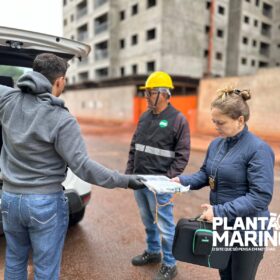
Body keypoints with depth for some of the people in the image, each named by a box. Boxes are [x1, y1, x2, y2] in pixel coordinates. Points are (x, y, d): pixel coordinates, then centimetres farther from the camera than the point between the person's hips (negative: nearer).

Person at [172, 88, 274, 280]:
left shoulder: (258, 149, -22)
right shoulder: (216, 144, 1)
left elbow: (261, 197, -26)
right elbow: (205, 174, 9)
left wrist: (220, 211, -28)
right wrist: (182, 181, -10)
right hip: (220, 225, 6)